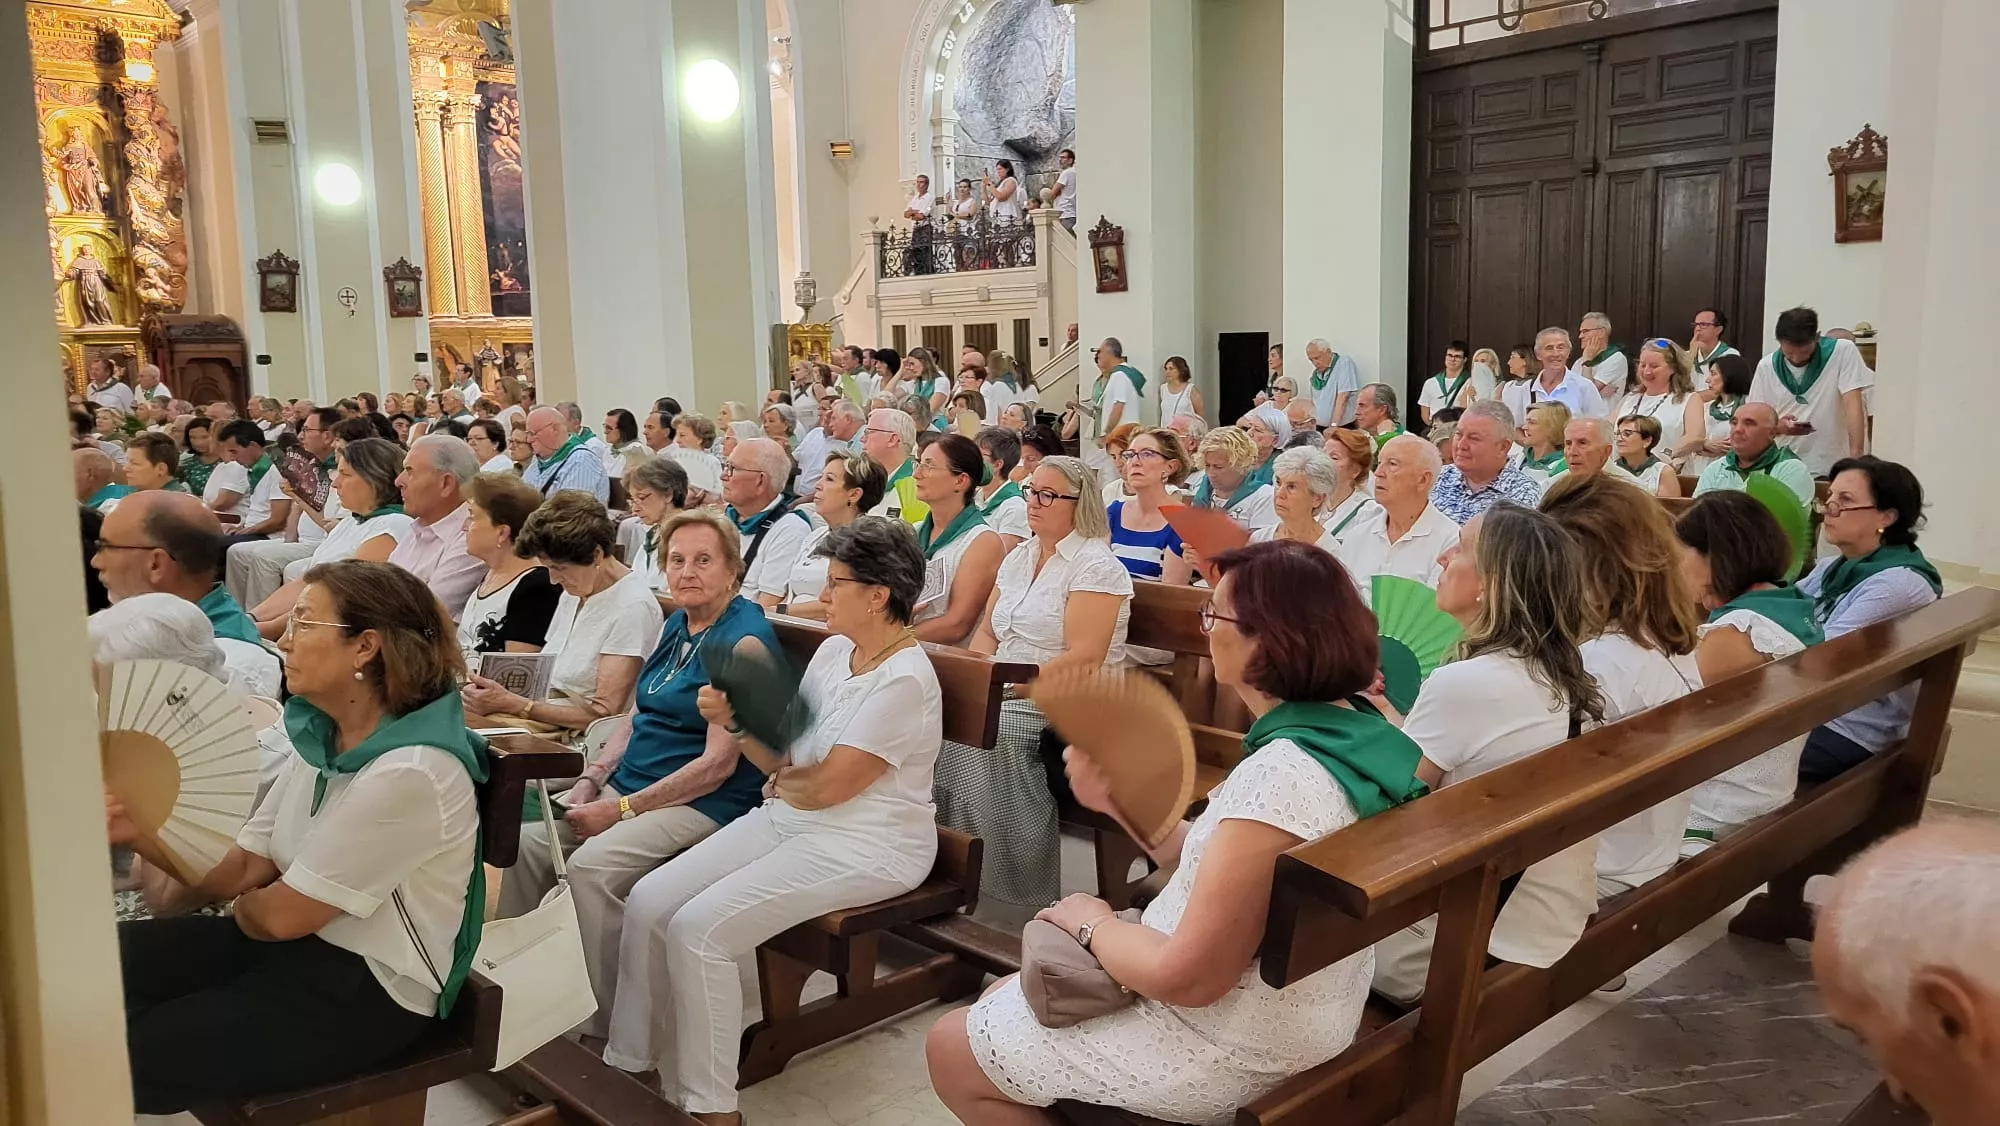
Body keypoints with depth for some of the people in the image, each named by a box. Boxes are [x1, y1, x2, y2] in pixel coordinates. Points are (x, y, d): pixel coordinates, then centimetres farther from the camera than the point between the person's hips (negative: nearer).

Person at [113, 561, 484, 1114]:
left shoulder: (408, 774, -27)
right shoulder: (319, 736, 3)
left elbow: (282, 914, -18)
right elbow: (244, 869, 5)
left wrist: (242, 906, 4)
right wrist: (140, 831, -9)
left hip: (369, 988, -8)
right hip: (302, 943, 9)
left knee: (128, 1056, -14)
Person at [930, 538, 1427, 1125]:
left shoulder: (1280, 777, -33)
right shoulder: (1352, 724, -2)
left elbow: (1187, 978, -28)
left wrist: (1093, 924, -11)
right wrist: (1117, 799, -1)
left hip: (1230, 1052, -9)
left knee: (952, 1049, 7)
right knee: (1005, 1000, 24)